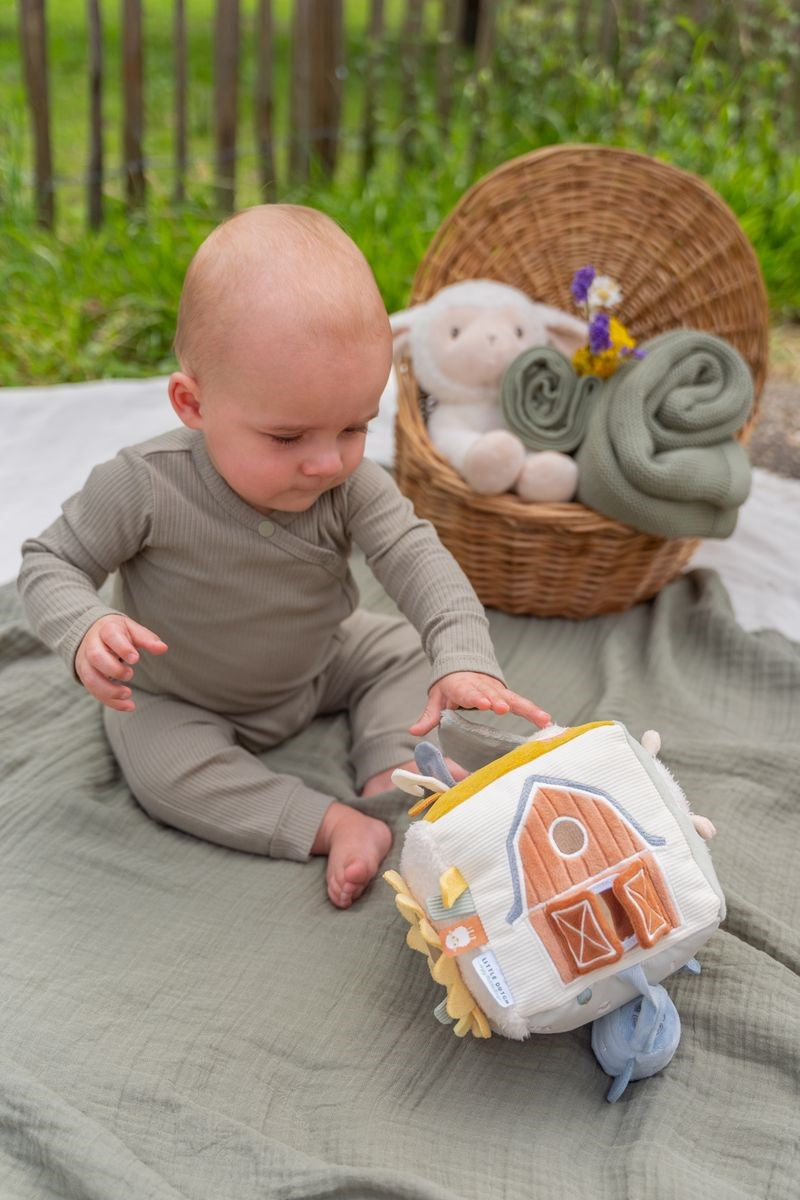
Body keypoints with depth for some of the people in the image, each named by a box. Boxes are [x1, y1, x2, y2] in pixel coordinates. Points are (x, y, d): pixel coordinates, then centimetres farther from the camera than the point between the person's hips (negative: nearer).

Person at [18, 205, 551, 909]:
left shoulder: (351, 485, -25)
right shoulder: (145, 487, -33)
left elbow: (414, 555, -32)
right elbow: (50, 562, -21)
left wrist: (465, 659, -50)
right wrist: (86, 630, -44)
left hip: (315, 664, 4)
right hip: (178, 700, -3)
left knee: (405, 650, 0)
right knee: (165, 771, -29)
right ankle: (336, 826, -27)